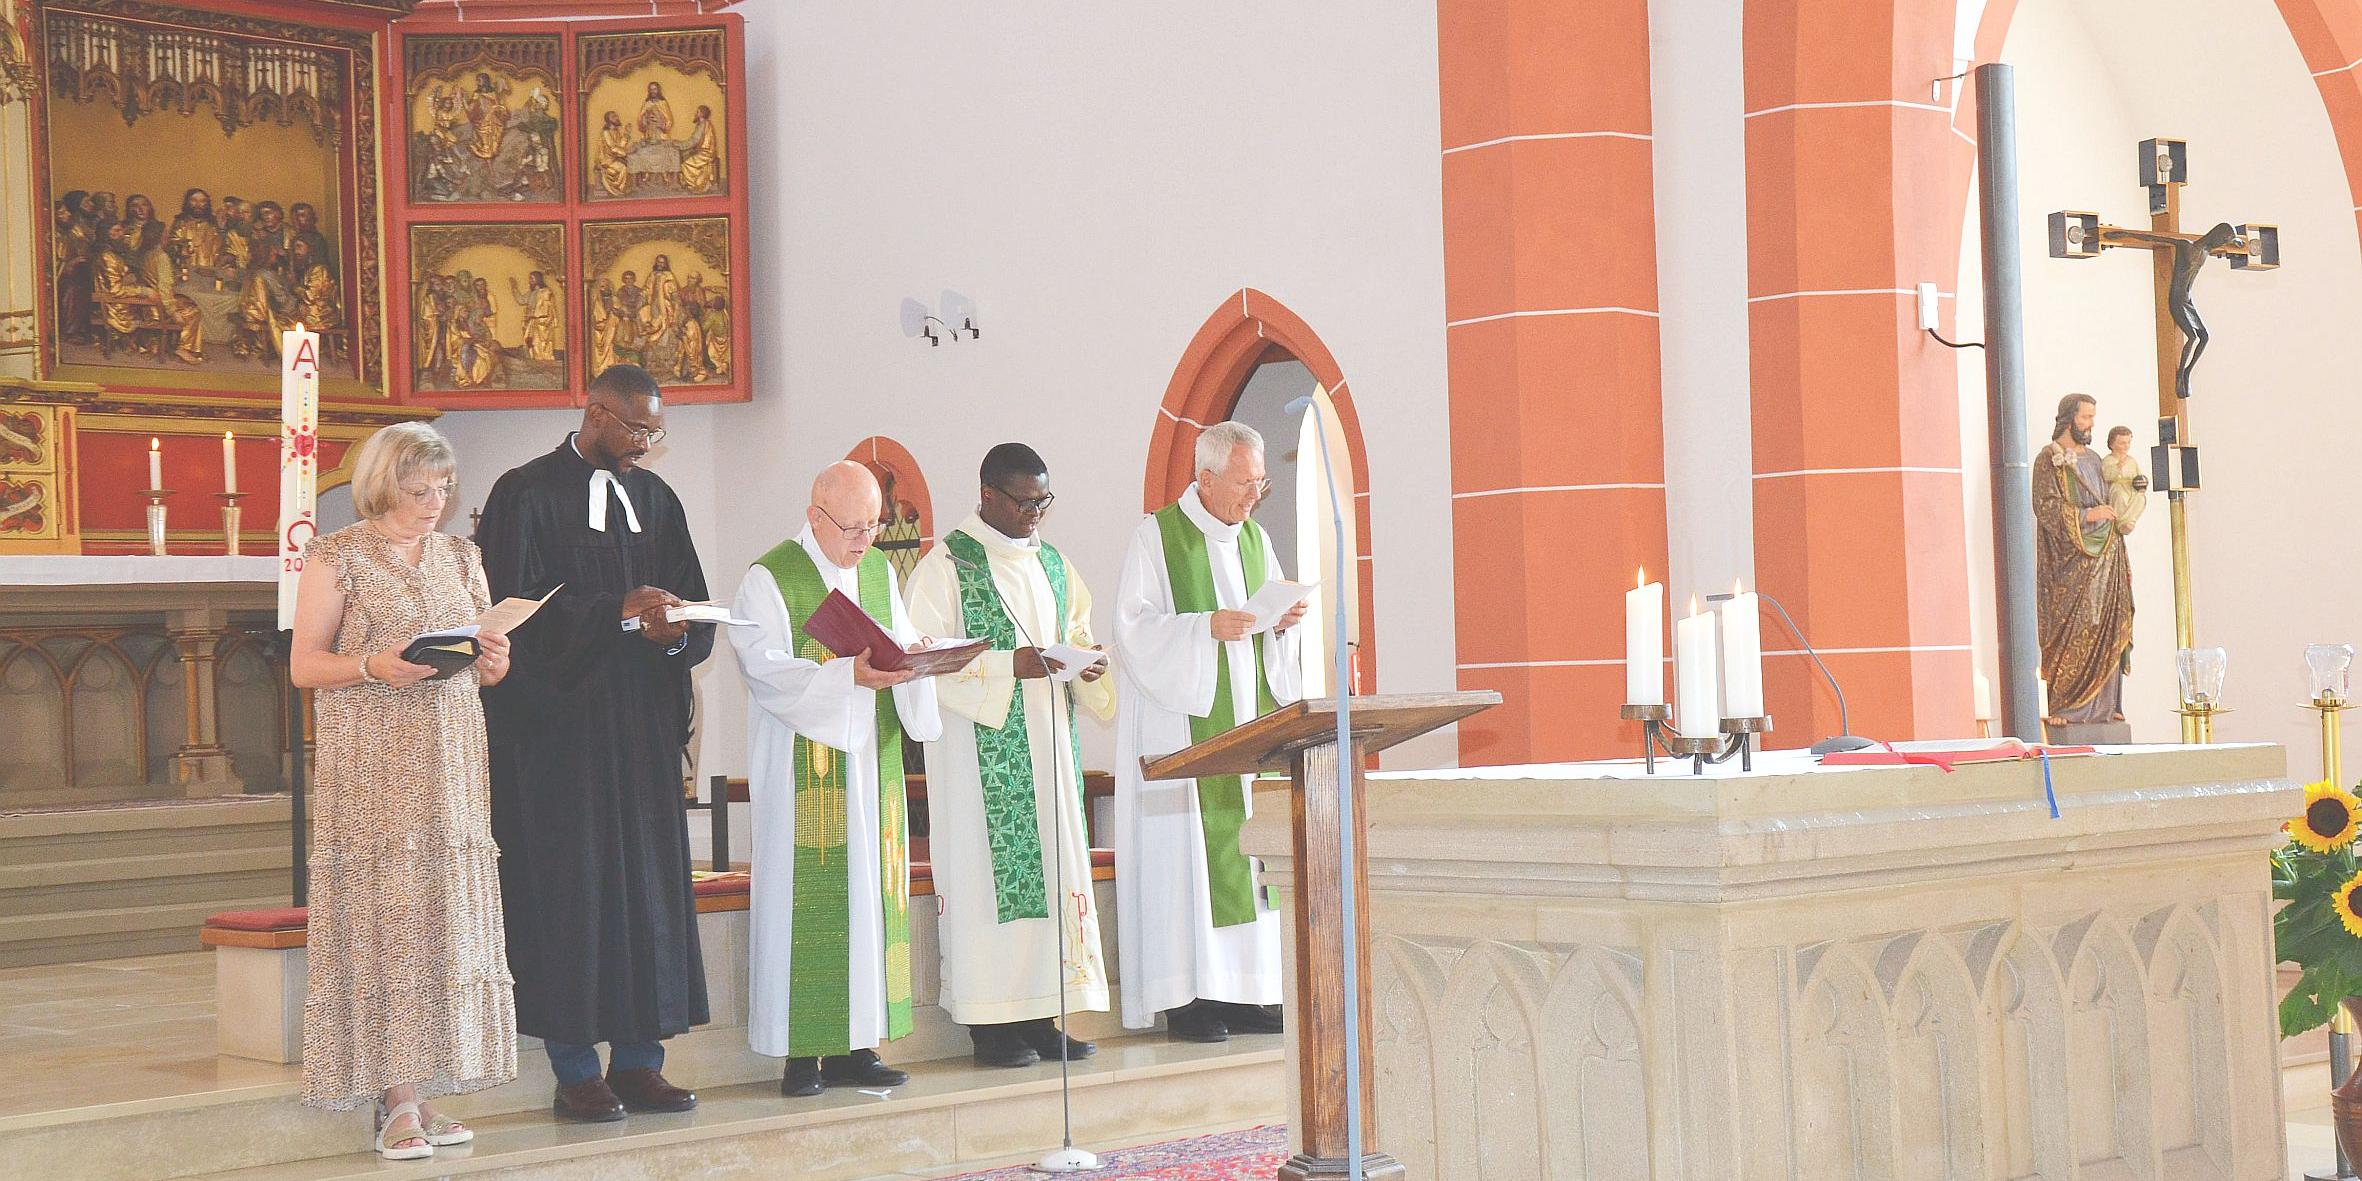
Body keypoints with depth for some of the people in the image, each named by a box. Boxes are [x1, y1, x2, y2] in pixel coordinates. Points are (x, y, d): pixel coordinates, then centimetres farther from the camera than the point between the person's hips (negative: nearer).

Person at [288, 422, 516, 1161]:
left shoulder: (461, 557, 14)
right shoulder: (336, 558, 0)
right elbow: (304, 664, -2)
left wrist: (493, 660, -5)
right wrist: (374, 665, -19)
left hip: (452, 761, 5)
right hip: (371, 763, -5)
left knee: (448, 916, 1)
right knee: (381, 917, -8)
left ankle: (426, 1094, 6)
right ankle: (396, 1101, -5)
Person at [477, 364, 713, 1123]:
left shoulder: (656, 500, 14)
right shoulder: (527, 496, -3)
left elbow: (694, 608, 12)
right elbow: (516, 607, -12)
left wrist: (676, 630, -12)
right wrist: (619, 611, -20)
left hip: (642, 723, 6)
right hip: (559, 725, -5)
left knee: (649, 880, 4)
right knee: (570, 885, -4)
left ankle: (638, 1063, 10)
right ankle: (575, 1072, 2)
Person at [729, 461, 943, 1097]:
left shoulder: (880, 573, 14)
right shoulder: (769, 579, -6)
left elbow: (904, 644, 14)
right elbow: (766, 668, -15)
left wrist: (913, 657, -11)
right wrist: (848, 675, -27)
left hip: (872, 762, 6)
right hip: (803, 770, -6)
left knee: (870, 895, 5)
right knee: (806, 898, -6)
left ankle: (856, 1045, 10)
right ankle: (802, 1053, -3)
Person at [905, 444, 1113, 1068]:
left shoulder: (1052, 563, 16)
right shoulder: (946, 566, -6)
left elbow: (1076, 633, 22)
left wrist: (1088, 665, -2)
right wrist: (1008, 667, -21)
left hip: (1050, 742, 7)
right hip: (981, 751, -7)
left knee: (1055, 867, 5)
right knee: (988, 870, -7)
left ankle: (1038, 1013, 10)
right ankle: (989, 1022, -3)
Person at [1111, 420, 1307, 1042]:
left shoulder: (1254, 539, 16)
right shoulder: (1156, 535, -4)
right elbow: (1134, 625, -12)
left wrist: (1283, 622, -3)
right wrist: (1207, 627, -24)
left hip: (1249, 718, 6)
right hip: (1185, 724, -6)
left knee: (1249, 846, 3)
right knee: (1188, 847, -8)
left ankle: (1244, 991, 7)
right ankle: (1185, 998, -6)